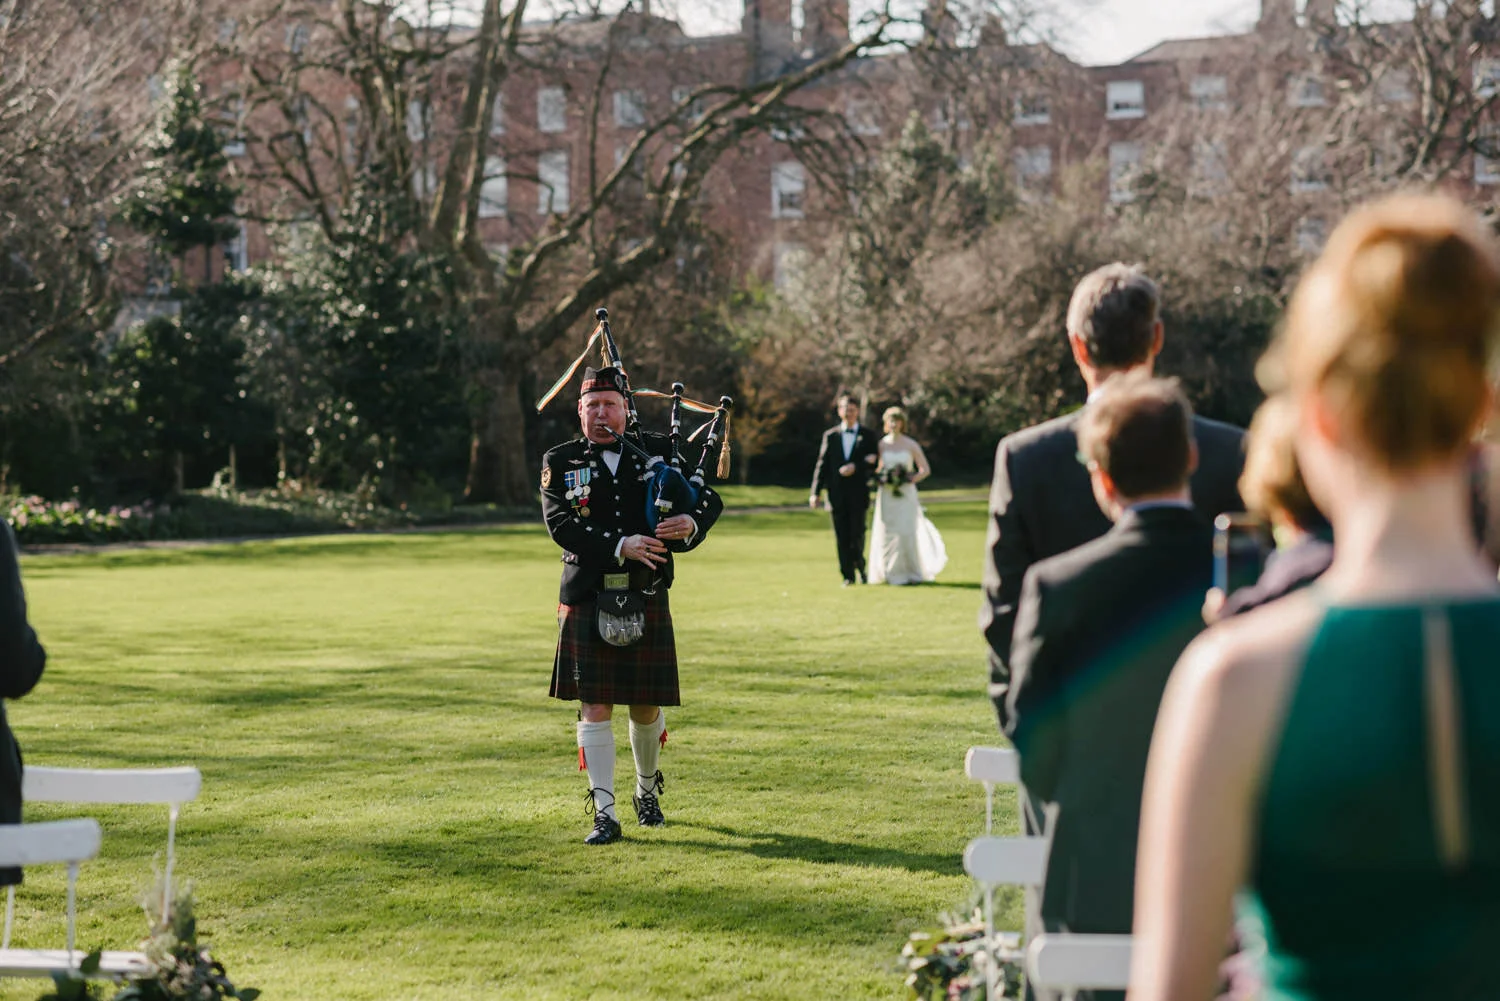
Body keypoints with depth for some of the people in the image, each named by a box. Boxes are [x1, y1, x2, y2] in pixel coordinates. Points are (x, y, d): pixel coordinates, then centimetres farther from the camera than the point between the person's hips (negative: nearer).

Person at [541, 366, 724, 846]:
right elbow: (561, 525, -11)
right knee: (594, 705, -5)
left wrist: (691, 523, -19)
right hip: (585, 603, -1)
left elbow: (709, 498, 5)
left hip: (647, 602, 2)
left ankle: (647, 790, 34)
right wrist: (621, 547, -24)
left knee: (647, 706, 9)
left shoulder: (658, 452, 8)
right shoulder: (560, 463, 3)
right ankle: (604, 813, -2)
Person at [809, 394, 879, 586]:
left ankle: (859, 566, 22)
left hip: (858, 494, -2)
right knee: (842, 537, 0)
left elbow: (875, 462, 1)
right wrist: (815, 492, 0)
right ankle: (848, 575, 6)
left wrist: (855, 467, -15)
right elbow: (822, 464, 7)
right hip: (837, 494, 2)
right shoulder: (830, 436, 11)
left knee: (857, 535, -3)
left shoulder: (868, 436, 7)